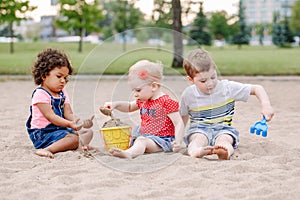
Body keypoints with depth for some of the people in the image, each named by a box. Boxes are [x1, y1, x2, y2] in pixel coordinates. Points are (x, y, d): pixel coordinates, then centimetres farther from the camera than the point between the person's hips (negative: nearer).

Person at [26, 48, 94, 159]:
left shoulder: (62, 94, 13)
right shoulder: (40, 94, -15)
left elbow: (68, 114, 3)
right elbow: (50, 116, -23)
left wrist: (81, 123, -19)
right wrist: (70, 124, -35)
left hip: (60, 129, 9)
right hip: (42, 133, -9)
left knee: (88, 132, 4)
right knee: (74, 139, -29)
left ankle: (83, 144, -27)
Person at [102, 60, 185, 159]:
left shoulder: (166, 101, -12)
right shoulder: (143, 100, 15)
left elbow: (179, 123, -16)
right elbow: (129, 107, 35)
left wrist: (178, 141, -30)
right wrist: (115, 104, 15)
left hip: (162, 139, -13)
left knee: (141, 140, -39)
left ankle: (128, 153, -63)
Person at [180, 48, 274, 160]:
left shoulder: (228, 88, -4)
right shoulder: (188, 95, -2)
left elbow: (257, 89, -1)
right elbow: (183, 117, 14)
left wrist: (266, 105, -18)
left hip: (223, 129, 0)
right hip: (199, 129, 0)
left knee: (223, 140, -36)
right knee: (199, 138, -36)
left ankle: (225, 151, -72)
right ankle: (196, 151, -71)